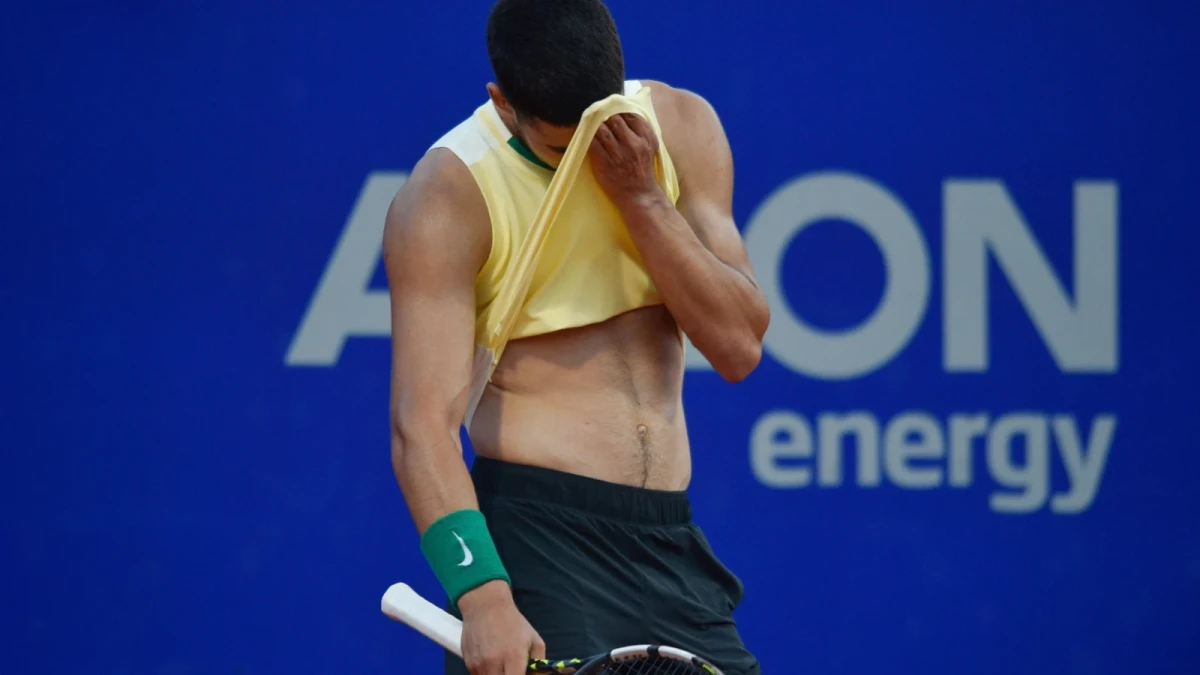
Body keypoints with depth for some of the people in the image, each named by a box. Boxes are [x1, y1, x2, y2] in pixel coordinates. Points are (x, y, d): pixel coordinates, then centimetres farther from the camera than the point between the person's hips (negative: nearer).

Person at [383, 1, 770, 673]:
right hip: (535, 535, -5)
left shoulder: (681, 128, 3)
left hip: (671, 538, 5)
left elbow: (739, 344, 1)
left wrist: (642, 196, -11)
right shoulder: (448, 196, -10)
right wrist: (482, 595, -32)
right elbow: (424, 427, -19)